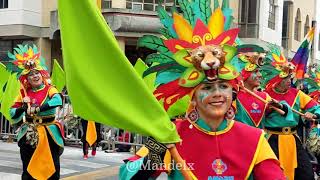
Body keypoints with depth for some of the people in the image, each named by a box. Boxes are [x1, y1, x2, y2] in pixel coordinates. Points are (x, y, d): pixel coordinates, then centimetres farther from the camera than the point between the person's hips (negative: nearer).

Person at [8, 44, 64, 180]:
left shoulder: (49, 89, -4)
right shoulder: (23, 93, 5)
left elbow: (58, 101, -28)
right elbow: (13, 116, 3)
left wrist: (37, 109, -31)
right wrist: (23, 107, -15)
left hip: (49, 134, -2)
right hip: (29, 135, 3)